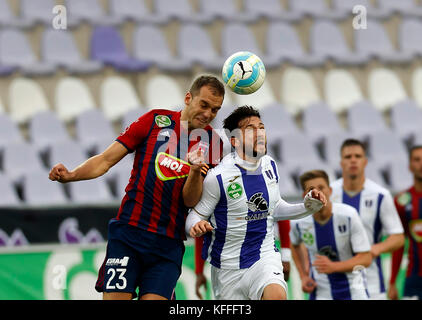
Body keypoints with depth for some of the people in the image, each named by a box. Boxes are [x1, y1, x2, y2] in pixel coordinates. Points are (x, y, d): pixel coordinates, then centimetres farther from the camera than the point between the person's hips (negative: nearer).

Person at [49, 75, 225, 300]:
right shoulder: (155, 121, 3)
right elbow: (107, 159, 4)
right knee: (115, 297, -10)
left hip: (169, 244, 1)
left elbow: (190, 201, -1)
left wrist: (195, 171, -20)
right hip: (128, 233, -1)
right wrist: (70, 175, -12)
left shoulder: (212, 142, 6)